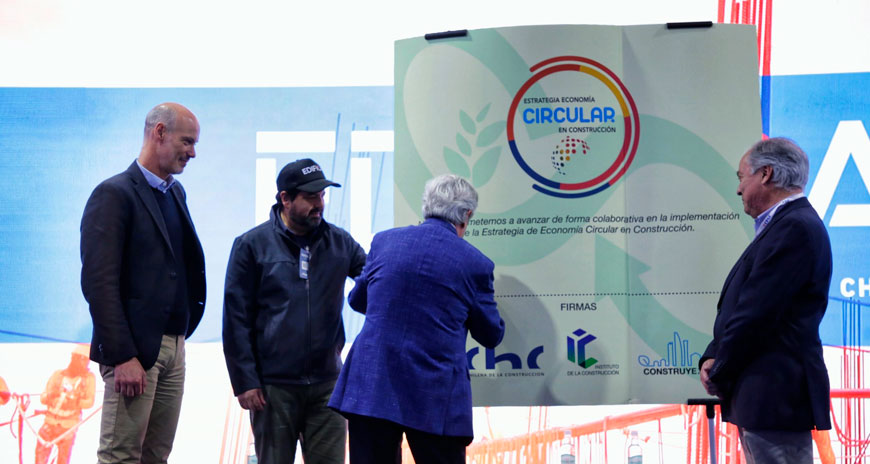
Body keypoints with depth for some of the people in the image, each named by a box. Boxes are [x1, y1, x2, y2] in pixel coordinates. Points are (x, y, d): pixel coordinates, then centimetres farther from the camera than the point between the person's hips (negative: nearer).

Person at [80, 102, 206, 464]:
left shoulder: (175, 193, 17)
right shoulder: (114, 194, -9)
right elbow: (100, 282, -15)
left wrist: (181, 334, 11)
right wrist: (123, 357, -20)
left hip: (173, 348, 8)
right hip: (135, 350, -8)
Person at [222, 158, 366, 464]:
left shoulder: (339, 242, 7)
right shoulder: (252, 245, -2)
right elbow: (236, 319, -2)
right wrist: (245, 381, -7)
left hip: (327, 384, 2)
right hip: (274, 387, -2)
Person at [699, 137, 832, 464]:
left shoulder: (796, 228, -15)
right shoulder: (786, 224, 19)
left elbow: (756, 314, -18)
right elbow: (738, 306, 19)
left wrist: (719, 375, -7)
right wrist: (712, 359, 4)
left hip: (776, 398, -10)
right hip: (764, 398, 10)